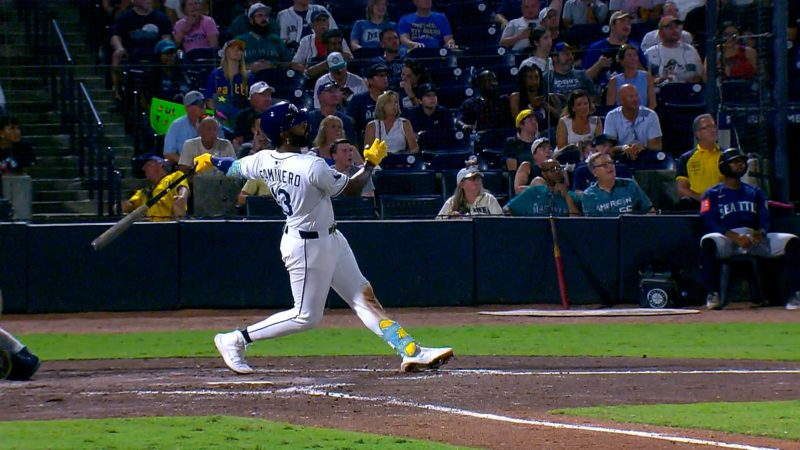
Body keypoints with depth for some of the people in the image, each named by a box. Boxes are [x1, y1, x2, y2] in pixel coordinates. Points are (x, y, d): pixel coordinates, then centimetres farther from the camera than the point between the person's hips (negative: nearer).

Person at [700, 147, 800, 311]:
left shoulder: (755, 192, 26)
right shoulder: (713, 194, 13)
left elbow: (764, 219, 15)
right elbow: (710, 222, -3)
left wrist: (760, 233, -12)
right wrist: (735, 237, -19)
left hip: (755, 238, 3)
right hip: (726, 237, -3)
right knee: (708, 241, -39)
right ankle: (712, 294, -33)